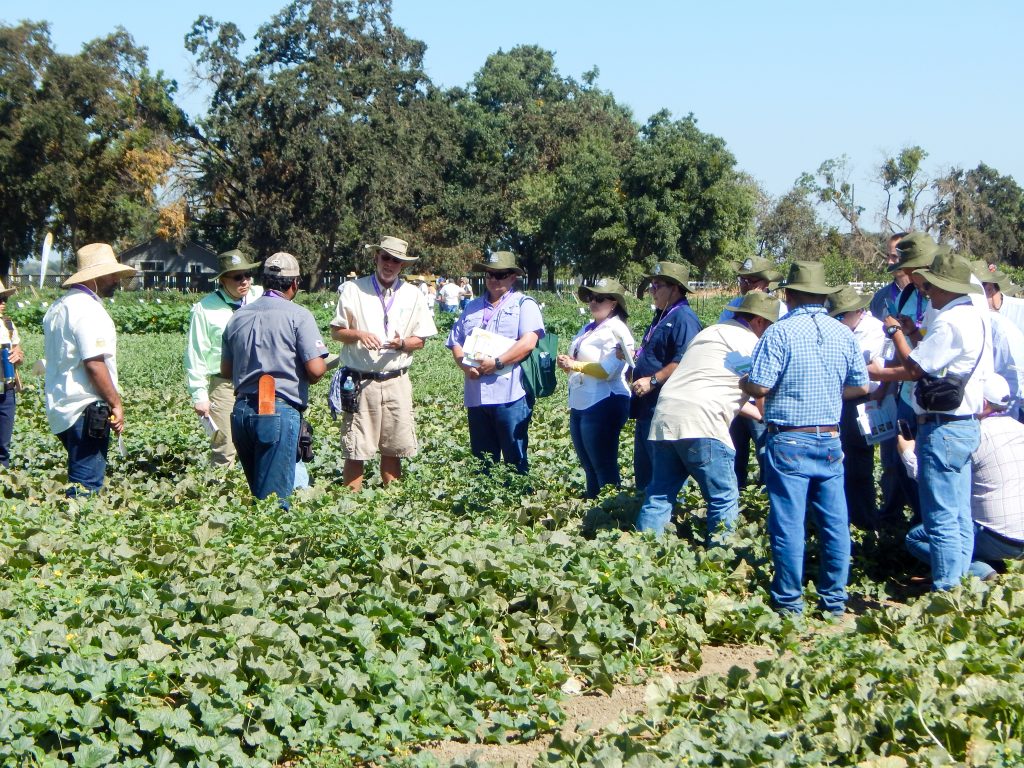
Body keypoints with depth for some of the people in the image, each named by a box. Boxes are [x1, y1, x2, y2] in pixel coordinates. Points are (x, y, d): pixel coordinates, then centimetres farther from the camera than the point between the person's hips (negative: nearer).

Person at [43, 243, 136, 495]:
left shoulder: (59, 307, 16)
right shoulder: (88, 310, -15)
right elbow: (94, 363, -22)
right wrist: (116, 404, -15)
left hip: (60, 407, 10)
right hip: (86, 410, -10)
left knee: (78, 478, 18)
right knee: (86, 485, -7)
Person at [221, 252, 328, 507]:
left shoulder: (238, 317, 13)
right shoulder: (298, 316, -5)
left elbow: (226, 371, 19)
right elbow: (316, 369, -13)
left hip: (241, 410, 6)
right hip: (280, 410, -6)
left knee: (255, 491, 16)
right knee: (275, 497, -5)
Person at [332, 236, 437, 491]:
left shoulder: (413, 295, 9)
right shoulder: (353, 290, 4)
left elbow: (420, 340, 10)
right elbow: (335, 331, 5)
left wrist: (402, 343, -11)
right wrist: (359, 335, -14)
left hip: (397, 381, 2)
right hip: (360, 381, -2)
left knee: (393, 450, 6)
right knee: (355, 452, -4)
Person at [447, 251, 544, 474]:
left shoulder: (524, 304, 2)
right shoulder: (473, 307, 19)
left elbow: (528, 342, -12)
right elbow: (455, 343, 17)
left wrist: (497, 362, -18)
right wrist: (464, 363, -4)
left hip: (510, 396, -6)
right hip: (476, 395, 6)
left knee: (515, 460, -1)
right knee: (482, 462, 11)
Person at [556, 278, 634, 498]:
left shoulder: (616, 331, -10)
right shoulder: (588, 329, 17)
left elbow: (608, 371, -20)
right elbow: (578, 360, 24)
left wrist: (575, 365, -16)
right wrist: (567, 364, 2)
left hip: (603, 404, -9)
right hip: (580, 405, 9)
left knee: (604, 466, -4)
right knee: (589, 466, 15)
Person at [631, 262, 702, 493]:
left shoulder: (683, 318, -15)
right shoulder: (662, 316, 18)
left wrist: (652, 381, -25)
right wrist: (634, 356, 11)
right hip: (648, 406, 11)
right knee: (644, 468, 17)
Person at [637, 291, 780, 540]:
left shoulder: (708, 333, 28)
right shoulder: (750, 343, 3)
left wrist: (759, 414, 36)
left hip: (664, 417, 8)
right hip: (700, 424, -8)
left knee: (659, 496, 11)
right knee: (724, 499, 2)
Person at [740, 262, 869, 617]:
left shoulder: (780, 332, -11)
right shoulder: (843, 333, 4)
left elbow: (759, 387, -16)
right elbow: (861, 387, 10)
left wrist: (742, 384, 6)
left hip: (789, 441, -4)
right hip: (830, 440, 5)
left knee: (788, 521, 1)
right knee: (834, 521, 10)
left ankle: (789, 602, 6)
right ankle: (834, 599, 17)